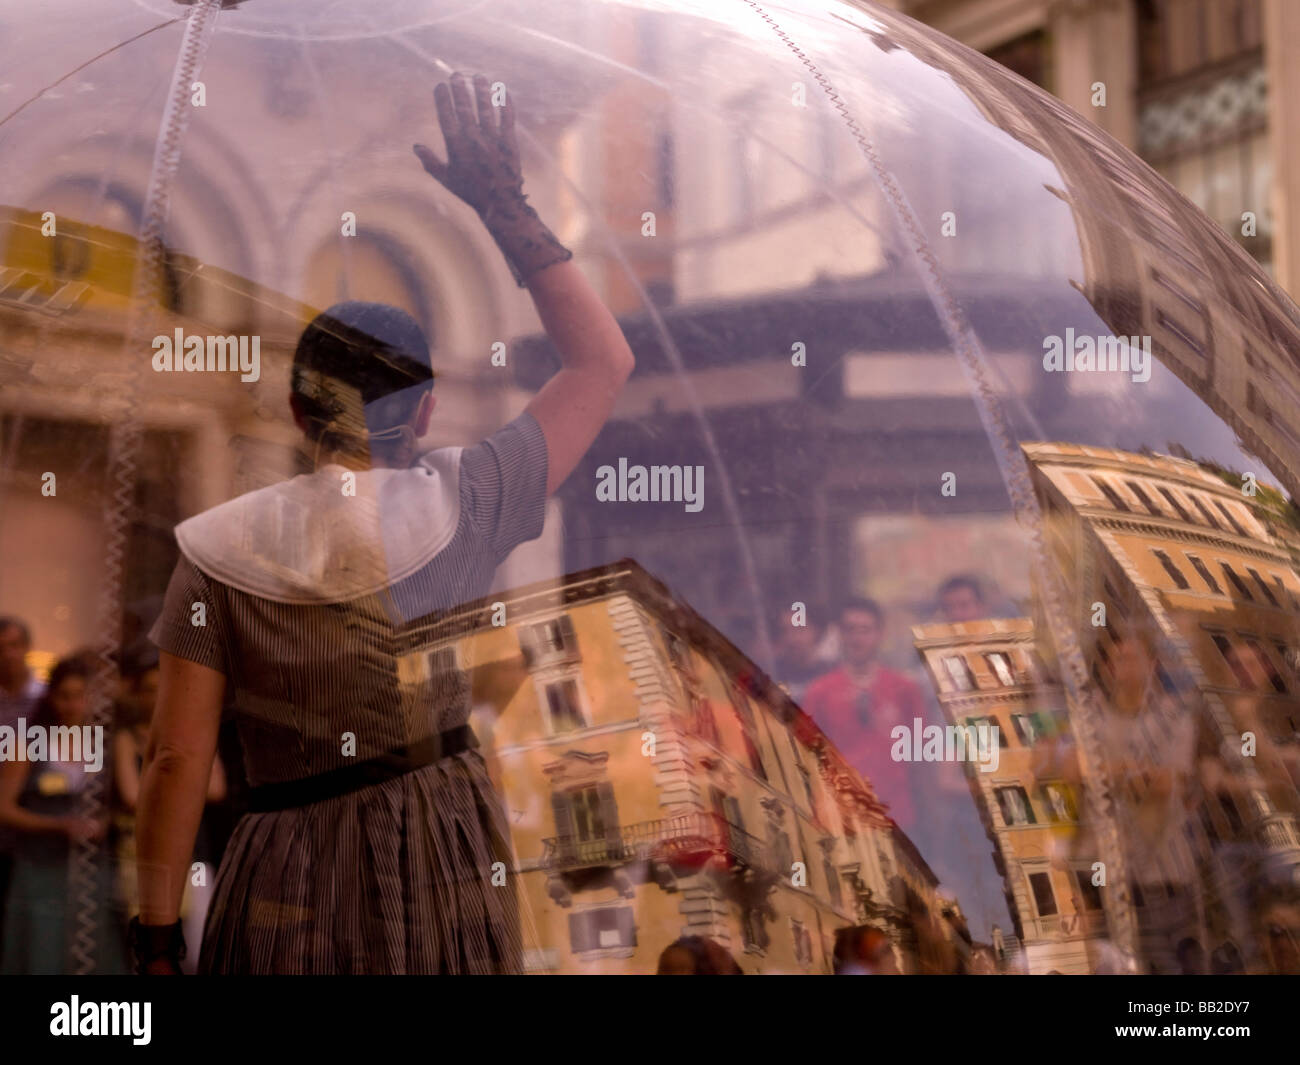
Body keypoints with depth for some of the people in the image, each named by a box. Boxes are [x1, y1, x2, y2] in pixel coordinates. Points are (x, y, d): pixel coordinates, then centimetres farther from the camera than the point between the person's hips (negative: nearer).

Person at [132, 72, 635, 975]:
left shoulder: (222, 552, -6)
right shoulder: (461, 509, -5)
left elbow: (177, 759, -8)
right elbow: (604, 360, 6)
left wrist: (157, 940, -1)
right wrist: (507, 209, 7)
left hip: (293, 877, -1)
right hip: (449, 858, 1)